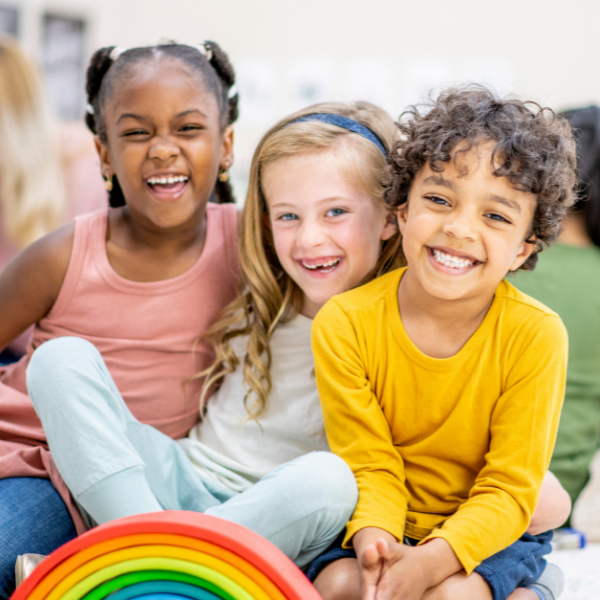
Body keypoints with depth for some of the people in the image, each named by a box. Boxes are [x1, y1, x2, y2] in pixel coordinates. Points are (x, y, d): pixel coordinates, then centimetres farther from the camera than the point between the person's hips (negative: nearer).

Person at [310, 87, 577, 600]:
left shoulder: (535, 336, -18)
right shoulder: (345, 323, -14)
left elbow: (509, 491, -16)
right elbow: (370, 467, -11)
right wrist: (374, 541, -33)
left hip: (492, 534, -1)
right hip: (384, 526, 1)